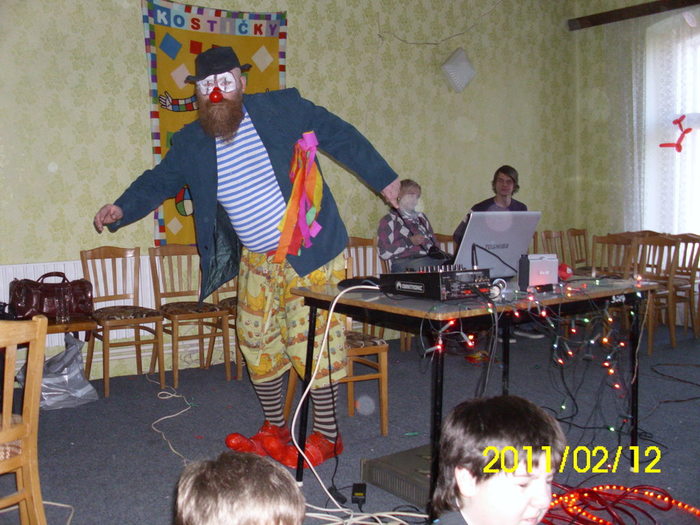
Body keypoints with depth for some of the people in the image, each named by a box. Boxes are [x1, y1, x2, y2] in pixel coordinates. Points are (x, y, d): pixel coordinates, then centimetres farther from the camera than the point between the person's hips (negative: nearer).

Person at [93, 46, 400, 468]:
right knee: (258, 345, 10)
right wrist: (122, 209, -3)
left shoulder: (283, 109, -7)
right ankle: (275, 431, 28)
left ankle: (327, 435, 13)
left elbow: (341, 136, 0)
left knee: (314, 343, -4)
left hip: (309, 254, -5)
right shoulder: (191, 143, 4)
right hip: (256, 261, 5)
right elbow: (160, 180, 14)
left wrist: (384, 180, 2)